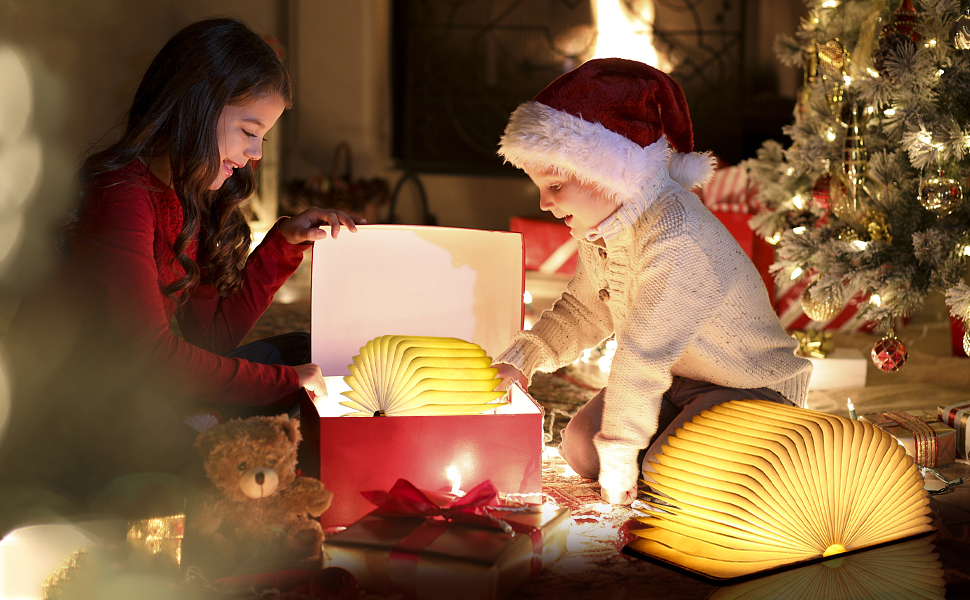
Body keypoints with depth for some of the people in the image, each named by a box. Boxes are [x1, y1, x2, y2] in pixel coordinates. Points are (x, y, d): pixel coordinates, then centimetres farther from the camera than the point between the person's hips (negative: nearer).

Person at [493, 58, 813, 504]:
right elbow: (583, 311, 12)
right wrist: (521, 360, -4)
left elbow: (643, 355, -32)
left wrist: (618, 455, -26)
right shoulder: (599, 224, -3)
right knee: (579, 446, -3)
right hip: (677, 380, 9)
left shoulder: (675, 238, -35)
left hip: (752, 388, -9)